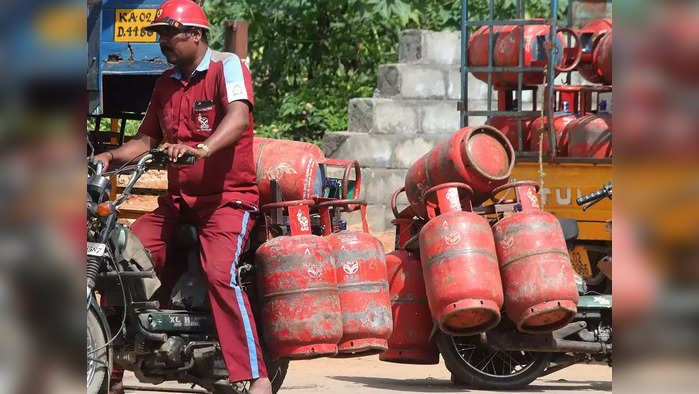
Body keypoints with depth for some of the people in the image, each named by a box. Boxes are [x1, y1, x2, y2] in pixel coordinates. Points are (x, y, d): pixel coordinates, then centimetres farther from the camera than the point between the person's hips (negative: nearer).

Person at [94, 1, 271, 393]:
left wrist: (202, 149, -43)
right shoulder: (166, 83, 16)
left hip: (228, 197, -7)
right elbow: (147, 138, 18)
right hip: (179, 199, 7)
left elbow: (239, 116, -26)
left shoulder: (227, 66, -7)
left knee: (220, 274, -28)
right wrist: (111, 156, -3)